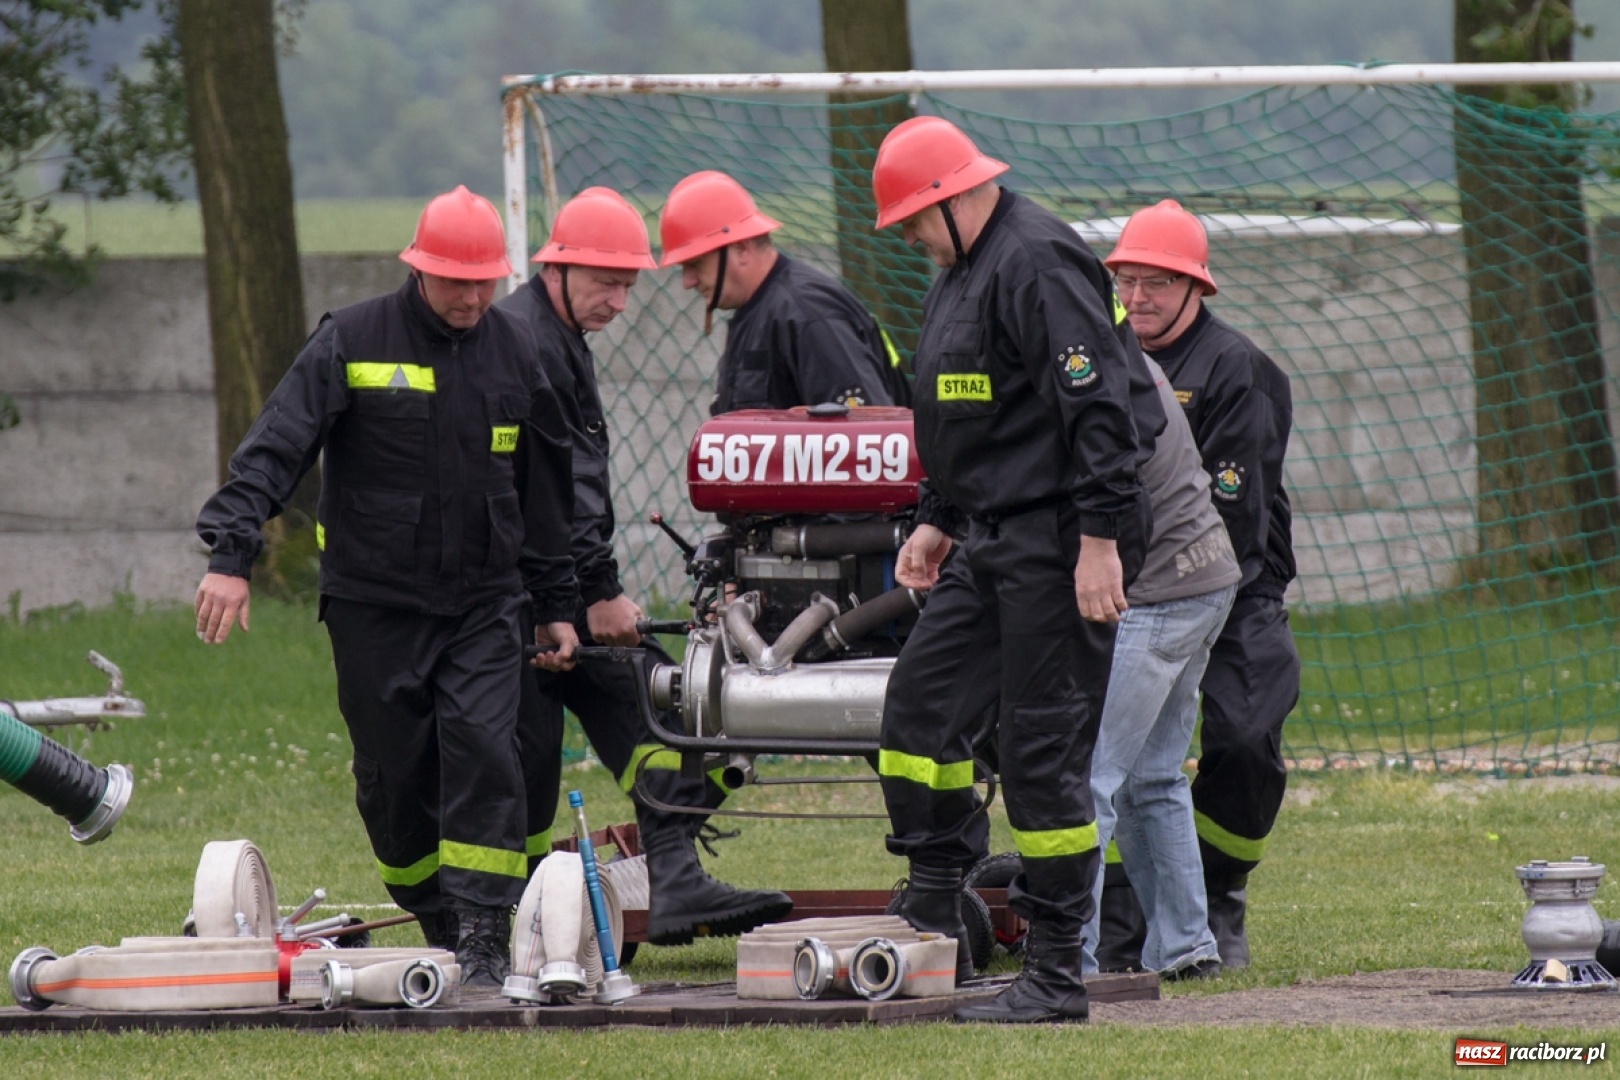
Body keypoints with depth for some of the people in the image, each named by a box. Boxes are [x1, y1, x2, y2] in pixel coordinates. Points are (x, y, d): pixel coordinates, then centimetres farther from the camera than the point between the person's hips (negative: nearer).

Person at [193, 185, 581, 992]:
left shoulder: (513, 351, 8)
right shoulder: (351, 343, -5)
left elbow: (544, 485, 18)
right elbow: (275, 447, -11)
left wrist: (556, 602, 19)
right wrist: (231, 552, -23)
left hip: (485, 603, 2)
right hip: (375, 605, -2)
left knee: (483, 754, -13)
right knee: (393, 773, 4)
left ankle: (484, 940, -12)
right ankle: (437, 923, 23)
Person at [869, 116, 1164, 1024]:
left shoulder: (1039, 263, -16)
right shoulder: (964, 273, 17)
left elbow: (1098, 405, -22)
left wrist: (1100, 541, -24)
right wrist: (938, 520, 26)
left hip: (1058, 541, -10)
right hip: (994, 541, 10)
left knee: (1045, 748, -7)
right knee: (921, 709, 9)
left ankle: (1058, 974, -3)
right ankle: (934, 928, 17)